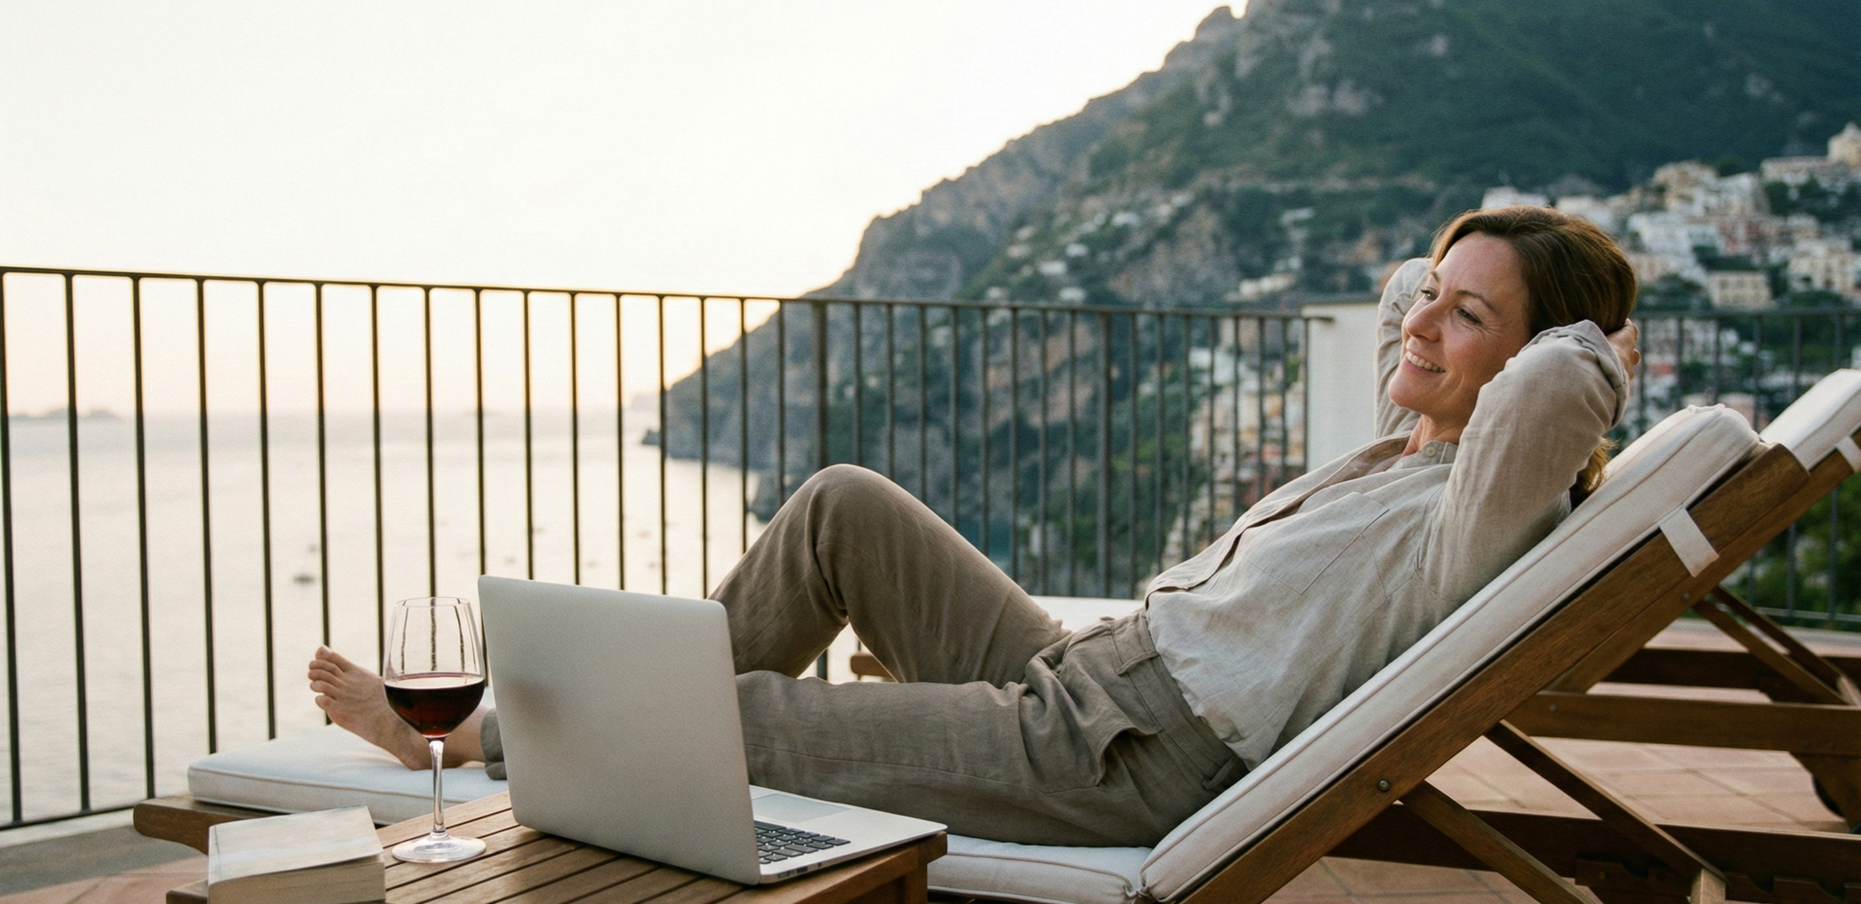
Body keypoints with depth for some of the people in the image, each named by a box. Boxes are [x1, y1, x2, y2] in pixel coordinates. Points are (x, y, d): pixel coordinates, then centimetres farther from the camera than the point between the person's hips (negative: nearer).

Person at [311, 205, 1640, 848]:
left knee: (744, 717, -5)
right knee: (843, 504, 2)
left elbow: (1545, 390, -38)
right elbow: (1404, 298, 33)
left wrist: (1596, 355, -15)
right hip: (1069, 673, 9)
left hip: (1124, 769, -9)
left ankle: (467, 747, 21)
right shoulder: (1402, 450, 12)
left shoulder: (1468, 519, -15)